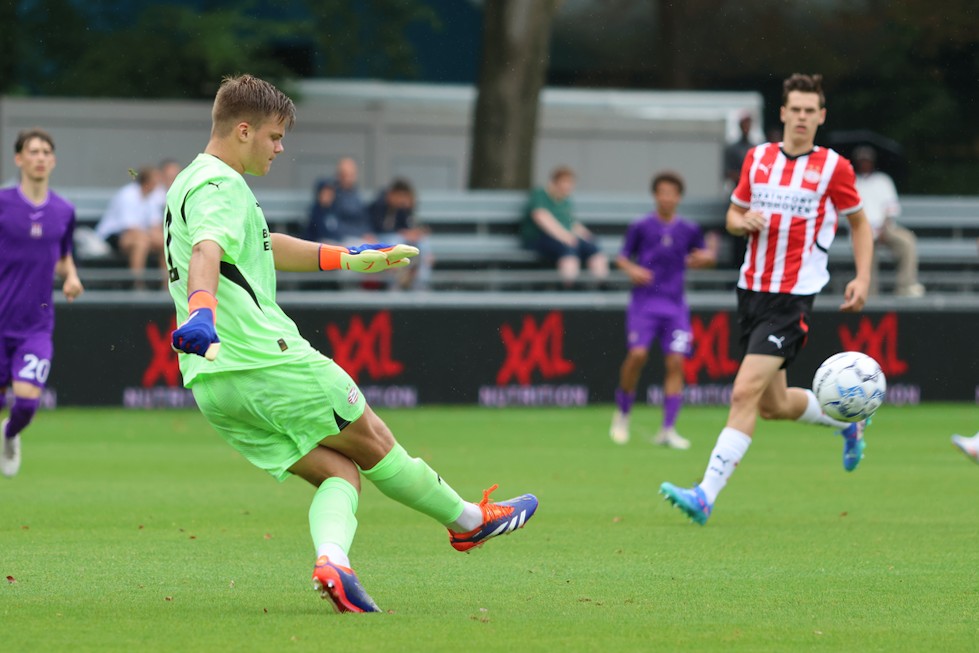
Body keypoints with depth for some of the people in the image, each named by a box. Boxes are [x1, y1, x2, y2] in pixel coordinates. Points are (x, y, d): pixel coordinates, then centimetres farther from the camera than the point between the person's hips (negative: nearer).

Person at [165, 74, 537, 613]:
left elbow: (264, 247, 37)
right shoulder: (218, 186, -10)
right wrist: (202, 308, -51)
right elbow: (207, 250, -32)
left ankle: (332, 559, -19)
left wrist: (349, 258, 44)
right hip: (264, 360, -9)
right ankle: (469, 521, 26)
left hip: (210, 385, 10)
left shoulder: (190, 185, 24)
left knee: (340, 471, 7)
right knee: (372, 441, 10)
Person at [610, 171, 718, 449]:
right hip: (644, 303, -2)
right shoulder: (640, 227, 1)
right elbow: (622, 257, 7)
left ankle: (668, 430, -3)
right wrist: (631, 269, -14)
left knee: (676, 363, -7)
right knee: (638, 354, -19)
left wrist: (709, 256, -4)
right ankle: (623, 411, 5)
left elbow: (702, 257, 19)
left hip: (675, 306, 2)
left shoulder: (689, 230, 7)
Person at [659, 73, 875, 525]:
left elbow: (859, 223, 9)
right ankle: (846, 420, 42)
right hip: (752, 289, 6)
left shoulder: (833, 167, -3)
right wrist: (744, 222, -5)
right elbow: (733, 214, 18)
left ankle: (706, 495, -20)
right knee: (774, 404, 13)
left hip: (794, 297, -6)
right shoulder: (757, 158, 8)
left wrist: (862, 279, -2)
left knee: (746, 392, -18)